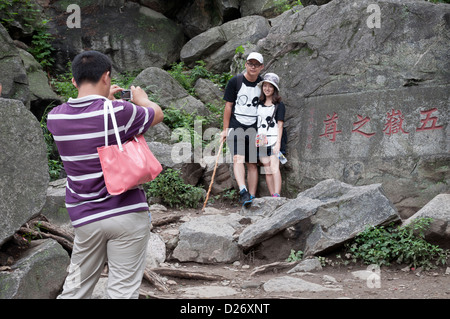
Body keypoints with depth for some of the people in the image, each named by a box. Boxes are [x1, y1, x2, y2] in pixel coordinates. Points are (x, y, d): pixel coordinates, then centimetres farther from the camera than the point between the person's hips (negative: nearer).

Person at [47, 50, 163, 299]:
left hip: (85, 218, 4)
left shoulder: (55, 117, -3)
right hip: (127, 213, -4)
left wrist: (104, 99, 31)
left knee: (76, 288, 15)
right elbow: (157, 114, 5)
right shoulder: (119, 112, -16)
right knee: (122, 290, 3)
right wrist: (141, 99, 26)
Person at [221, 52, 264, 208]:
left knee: (253, 163, 2)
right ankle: (243, 190, -35)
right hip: (236, 126, -2)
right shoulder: (235, 81, 0)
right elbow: (228, 106, 3)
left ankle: (251, 197, 5)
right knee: (238, 158, -21)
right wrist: (225, 129, 2)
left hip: (254, 129, 3)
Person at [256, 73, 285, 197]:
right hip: (261, 140, 5)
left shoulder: (279, 105, 1)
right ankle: (272, 196, 4)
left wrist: (278, 142, -13)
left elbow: (280, 125, -4)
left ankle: (277, 195, -23)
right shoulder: (259, 104, 16)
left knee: (274, 167, -17)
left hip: (274, 140, -5)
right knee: (267, 170, 3)